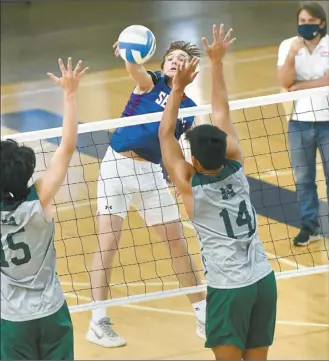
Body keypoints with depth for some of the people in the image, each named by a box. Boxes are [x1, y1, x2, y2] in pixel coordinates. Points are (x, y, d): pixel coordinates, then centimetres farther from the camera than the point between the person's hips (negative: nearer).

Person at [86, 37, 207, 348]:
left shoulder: (189, 109, 8)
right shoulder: (150, 83, -5)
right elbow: (135, 69, -29)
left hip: (151, 172, 4)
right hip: (117, 165, -4)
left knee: (177, 242, 9)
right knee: (107, 244, -8)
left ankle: (203, 314, 20)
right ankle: (98, 322, -1)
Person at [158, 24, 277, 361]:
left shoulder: (190, 186, -11)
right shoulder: (236, 166, -1)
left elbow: (165, 134, -7)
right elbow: (221, 115, 7)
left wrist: (178, 88, -10)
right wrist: (216, 62, 11)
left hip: (228, 289, -5)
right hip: (264, 280, 5)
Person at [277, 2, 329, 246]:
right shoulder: (288, 46, 0)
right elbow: (285, 83, -11)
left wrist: (301, 85, -11)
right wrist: (292, 55, -25)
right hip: (300, 122, 2)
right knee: (303, 178, 9)